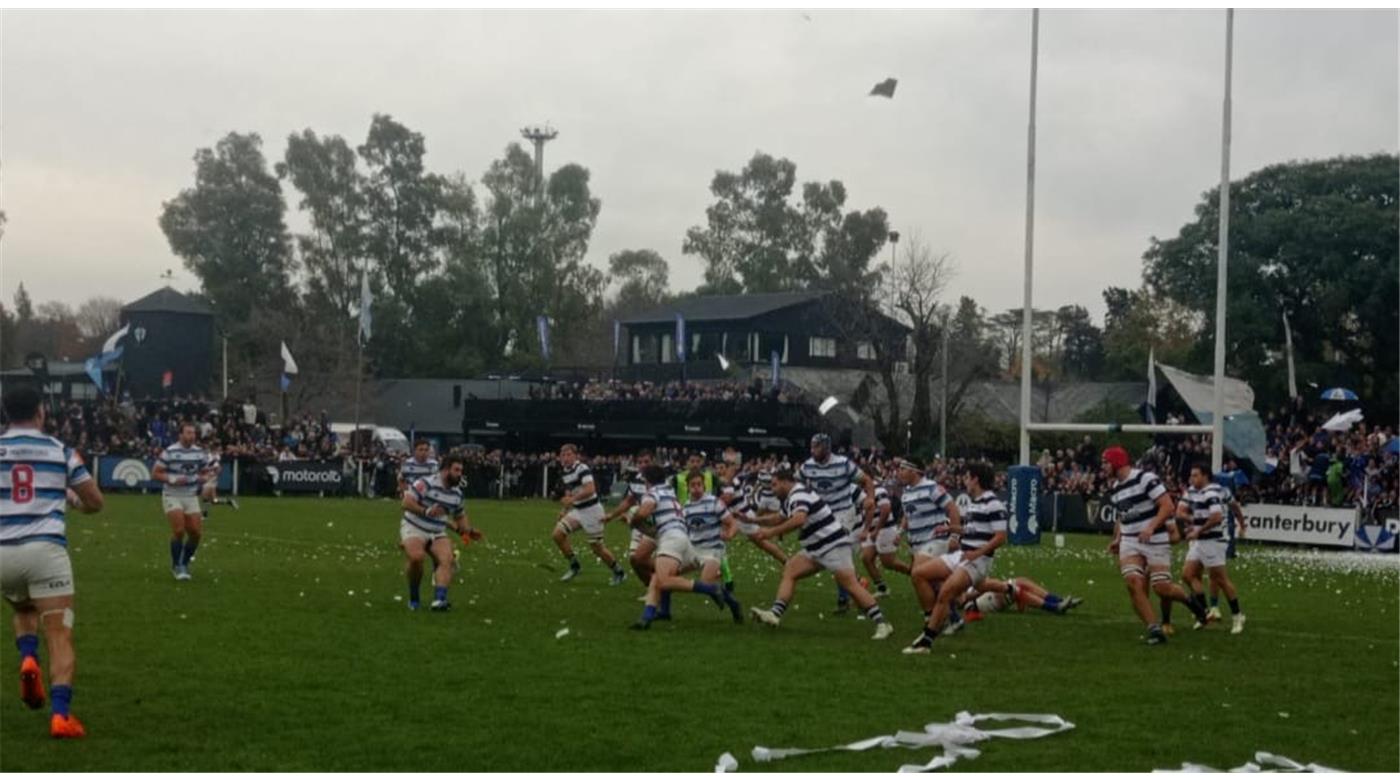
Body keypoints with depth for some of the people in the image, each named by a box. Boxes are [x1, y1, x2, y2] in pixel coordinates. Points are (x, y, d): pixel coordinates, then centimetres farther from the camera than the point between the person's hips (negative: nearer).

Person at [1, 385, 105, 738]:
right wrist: (74, 501, 35)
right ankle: (60, 714, -17)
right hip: (45, 549, -2)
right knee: (60, 635, -1)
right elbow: (95, 501, 13)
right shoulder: (61, 451, 6)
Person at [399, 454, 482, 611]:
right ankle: (413, 597, -8)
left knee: (446, 559, -22)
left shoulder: (457, 494, 8)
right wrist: (425, 511, -32)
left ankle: (439, 599, -33)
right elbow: (406, 503, -19)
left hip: (438, 533, 6)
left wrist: (469, 531, 4)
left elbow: (460, 517, 22)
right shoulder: (425, 483, -14)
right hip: (414, 528, -6)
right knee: (416, 557, -31)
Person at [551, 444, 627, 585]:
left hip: (591, 510, -8)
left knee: (596, 547, -2)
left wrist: (572, 499, -34)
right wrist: (565, 510, 12)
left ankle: (619, 573, 17)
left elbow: (590, 490, -30)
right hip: (577, 510, 8)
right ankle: (574, 566, 8)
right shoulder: (565, 473, 9)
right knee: (558, 533, -7)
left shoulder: (582, 469, -17)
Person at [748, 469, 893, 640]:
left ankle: (881, 624, -13)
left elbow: (799, 520, -36)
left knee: (850, 585, -13)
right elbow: (782, 519, 34)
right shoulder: (790, 499, 15)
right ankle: (775, 614, -7)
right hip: (816, 549, 10)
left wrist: (771, 531, -31)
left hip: (833, 545, -10)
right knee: (789, 571, 2)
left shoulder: (799, 494, -16)